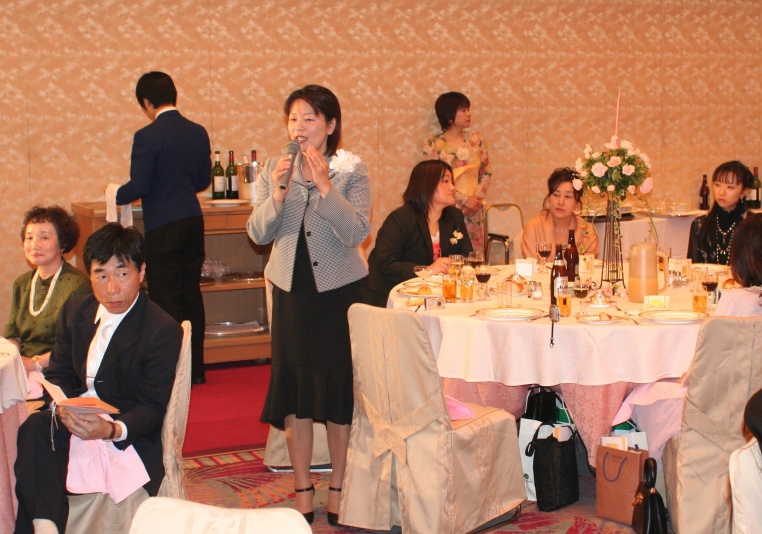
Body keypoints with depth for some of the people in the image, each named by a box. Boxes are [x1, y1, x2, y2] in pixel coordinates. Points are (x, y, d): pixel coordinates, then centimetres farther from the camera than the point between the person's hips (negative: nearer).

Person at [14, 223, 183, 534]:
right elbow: (58, 375, 12)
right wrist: (63, 407, -13)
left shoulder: (164, 331, -9)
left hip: (129, 435, -6)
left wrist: (112, 429, -31)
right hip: (74, 418, 6)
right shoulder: (75, 310, 11)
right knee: (35, 427, -31)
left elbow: (153, 408, -10)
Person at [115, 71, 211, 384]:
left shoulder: (147, 137, -14)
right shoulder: (198, 132, 5)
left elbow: (139, 187, -14)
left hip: (162, 226, -6)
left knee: (166, 299, 1)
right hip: (193, 220, 6)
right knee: (191, 294, 13)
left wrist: (116, 195, 6)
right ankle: (196, 368, 19)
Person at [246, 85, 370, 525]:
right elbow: (258, 233, 0)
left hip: (340, 289, -3)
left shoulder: (352, 170, -5)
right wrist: (277, 194, -16)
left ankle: (338, 489, 18)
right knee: (295, 388, 6)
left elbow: (357, 233, -16)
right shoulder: (276, 169, 4)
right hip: (292, 290, 3)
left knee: (340, 388, 3)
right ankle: (303, 493, 17)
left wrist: (325, 186, -24)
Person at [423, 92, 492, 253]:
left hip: (474, 212, 4)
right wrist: (464, 199, -12)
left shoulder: (477, 139, 7)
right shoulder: (433, 144, -4)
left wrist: (477, 198, -7)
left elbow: (486, 173, 8)